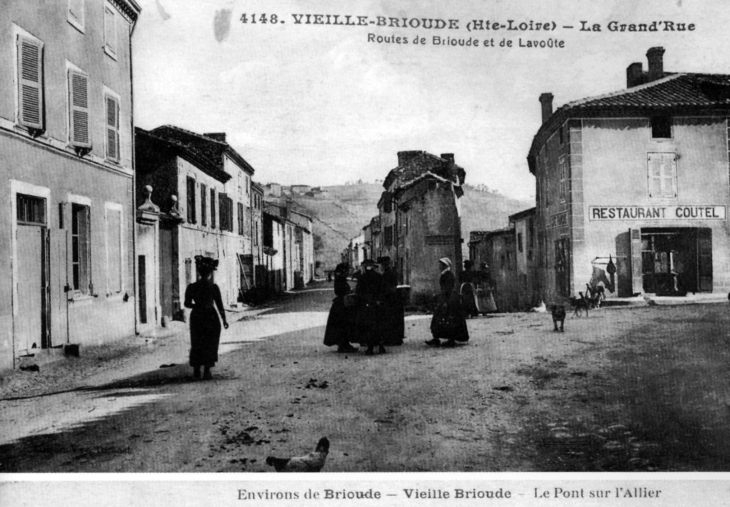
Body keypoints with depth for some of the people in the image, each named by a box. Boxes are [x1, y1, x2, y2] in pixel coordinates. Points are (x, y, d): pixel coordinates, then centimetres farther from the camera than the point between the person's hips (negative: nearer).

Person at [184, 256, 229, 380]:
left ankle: (196, 371, 22)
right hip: (211, 317, -3)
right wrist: (224, 320, 0)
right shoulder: (213, 287, -13)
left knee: (196, 345, 17)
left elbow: (187, 304, 3)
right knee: (210, 345, 8)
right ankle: (206, 371, 5)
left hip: (196, 317, 3)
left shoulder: (191, 287, -6)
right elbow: (219, 305, -10)